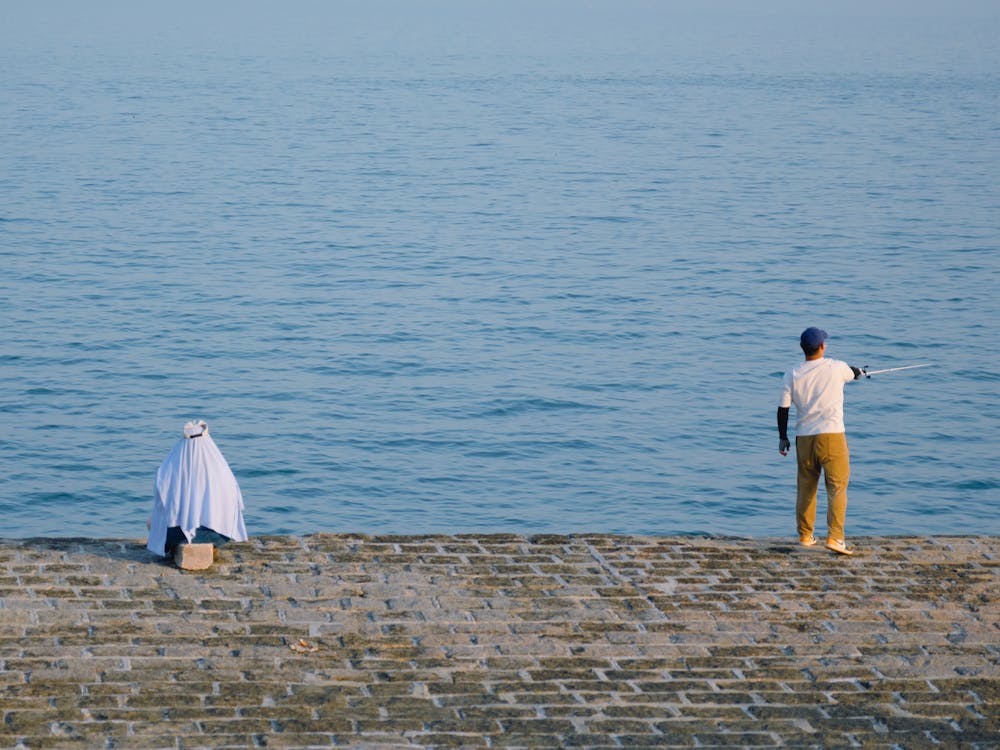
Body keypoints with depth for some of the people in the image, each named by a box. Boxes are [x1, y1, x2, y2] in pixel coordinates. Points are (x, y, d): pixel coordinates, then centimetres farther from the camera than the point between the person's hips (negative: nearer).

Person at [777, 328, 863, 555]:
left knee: (806, 488, 14)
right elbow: (853, 374, 20)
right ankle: (834, 537, -12)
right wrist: (858, 372, 45)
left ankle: (805, 535, 23)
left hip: (804, 438, 3)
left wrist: (782, 437, 14)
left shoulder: (792, 375, 1)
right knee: (837, 487, -2)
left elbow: (783, 408, 3)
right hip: (831, 435, -3)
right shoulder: (837, 368, -4)